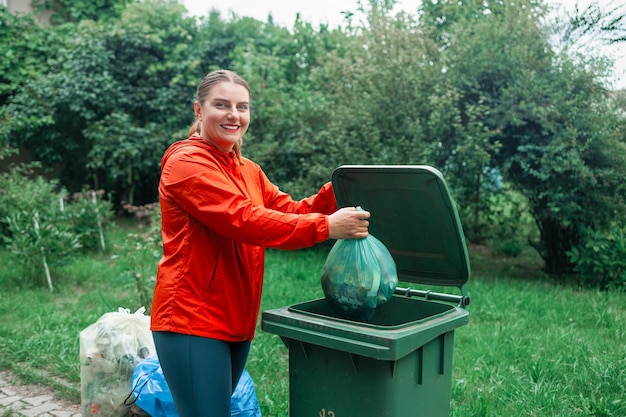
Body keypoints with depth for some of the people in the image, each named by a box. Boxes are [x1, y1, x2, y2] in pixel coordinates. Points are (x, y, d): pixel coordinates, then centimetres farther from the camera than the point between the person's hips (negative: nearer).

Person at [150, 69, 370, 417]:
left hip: (236, 321, 8)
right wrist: (326, 227, -25)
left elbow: (288, 211, 7)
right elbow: (243, 220, -23)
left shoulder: (249, 171, 15)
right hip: (193, 320, -8)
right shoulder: (186, 162, -12)